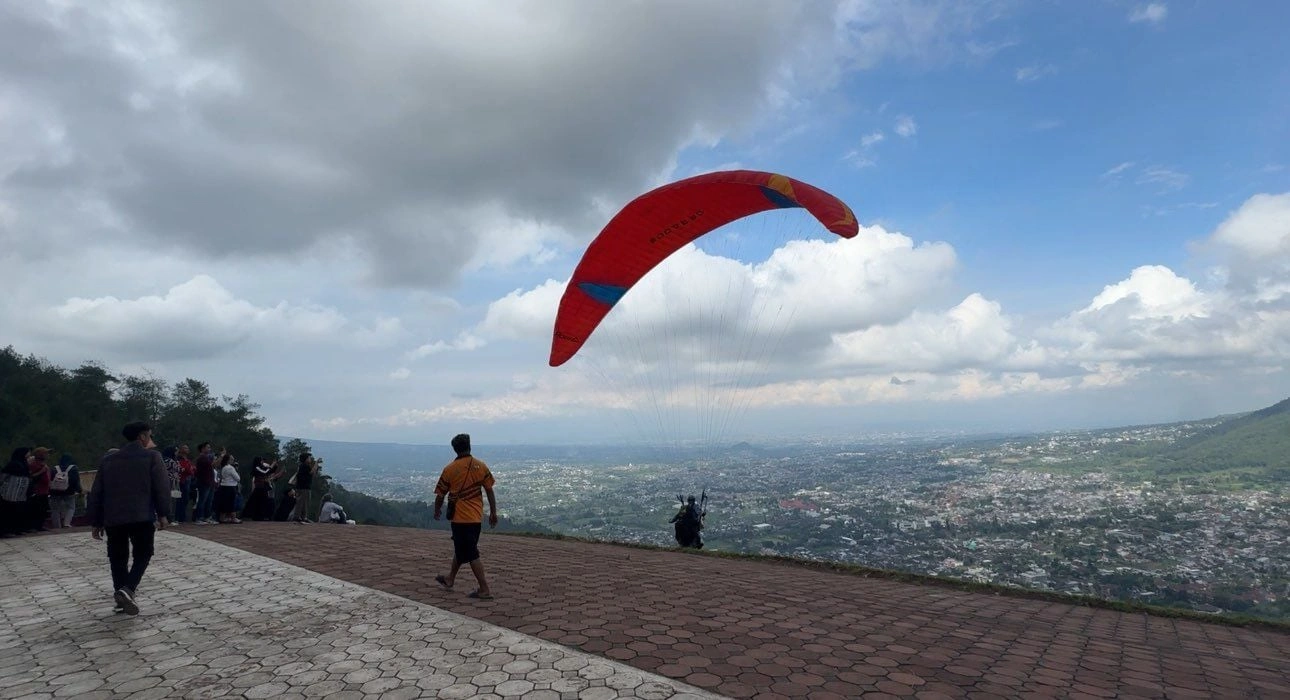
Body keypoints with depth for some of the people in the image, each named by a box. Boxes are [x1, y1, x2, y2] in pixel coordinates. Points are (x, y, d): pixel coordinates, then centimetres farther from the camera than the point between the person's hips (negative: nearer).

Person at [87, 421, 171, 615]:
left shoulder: (108, 459, 12)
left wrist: (96, 521, 18)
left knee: (118, 558, 14)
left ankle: (122, 596, 16)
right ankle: (127, 589, -11)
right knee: (142, 555, 8)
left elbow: (96, 492, 13)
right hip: (142, 517, -4)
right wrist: (163, 514, 0)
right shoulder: (152, 457, -2)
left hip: (113, 518, 4)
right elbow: (161, 487, -8)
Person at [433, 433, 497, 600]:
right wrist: (493, 513, 10)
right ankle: (450, 580, 40)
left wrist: (437, 511, 19)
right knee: (460, 548, 23)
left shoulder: (449, 469, -9)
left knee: (471, 554, -1)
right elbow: (489, 491, 2)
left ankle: (485, 590, -2)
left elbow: (440, 494, 1)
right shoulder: (481, 466, -1)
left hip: (460, 517, -5)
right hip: (476, 517, 5)